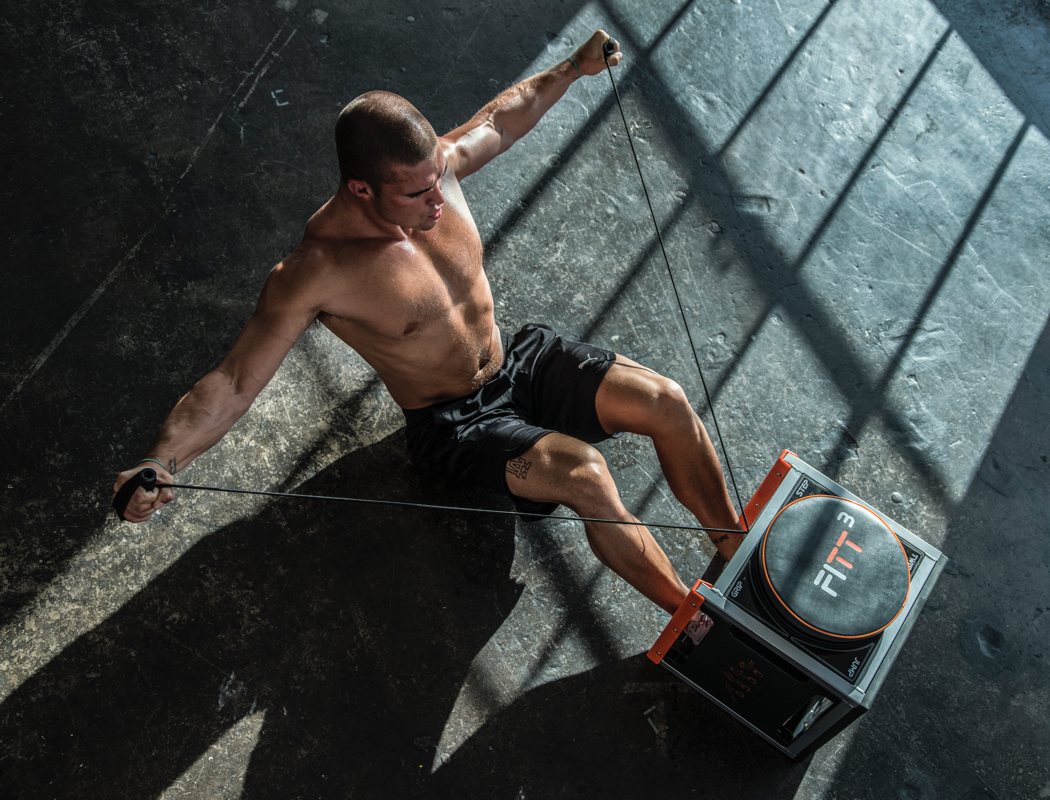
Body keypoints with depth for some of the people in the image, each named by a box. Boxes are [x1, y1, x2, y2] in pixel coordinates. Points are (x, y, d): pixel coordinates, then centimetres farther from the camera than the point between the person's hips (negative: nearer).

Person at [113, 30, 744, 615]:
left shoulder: (438, 165, -11)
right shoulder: (316, 273, -27)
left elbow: (500, 120, 11)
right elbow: (234, 383, -25)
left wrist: (573, 68, 12)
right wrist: (162, 461, -40)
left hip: (517, 359, 6)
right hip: (453, 425, -6)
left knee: (667, 402, -9)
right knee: (584, 473, -29)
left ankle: (740, 549, 13)